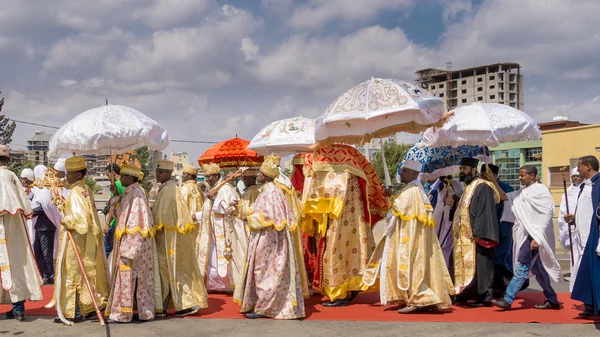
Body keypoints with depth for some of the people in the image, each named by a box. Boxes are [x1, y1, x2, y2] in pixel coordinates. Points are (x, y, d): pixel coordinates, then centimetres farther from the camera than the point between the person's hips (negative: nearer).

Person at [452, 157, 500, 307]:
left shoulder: (482, 186, -12)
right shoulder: (468, 187, 18)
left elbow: (484, 211, -19)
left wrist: (478, 233, -22)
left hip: (477, 236, -9)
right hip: (466, 237, 10)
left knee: (480, 267, -5)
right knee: (468, 267, 11)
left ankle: (485, 297, 0)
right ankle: (467, 295, 16)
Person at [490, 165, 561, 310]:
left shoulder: (541, 190, -10)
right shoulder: (522, 192, 14)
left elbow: (547, 216, -15)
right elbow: (504, 196, 20)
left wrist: (537, 238, -20)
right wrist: (493, 181, 6)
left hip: (535, 235, -9)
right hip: (526, 235, 9)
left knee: (522, 268, -11)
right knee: (536, 269, 13)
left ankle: (508, 299, -13)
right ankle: (552, 300, 22)